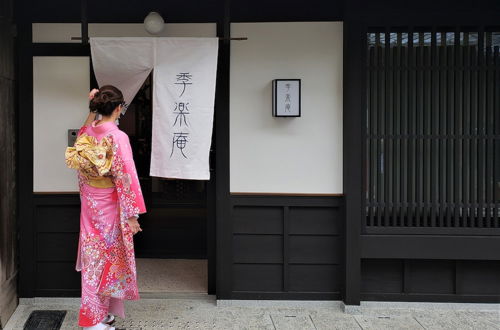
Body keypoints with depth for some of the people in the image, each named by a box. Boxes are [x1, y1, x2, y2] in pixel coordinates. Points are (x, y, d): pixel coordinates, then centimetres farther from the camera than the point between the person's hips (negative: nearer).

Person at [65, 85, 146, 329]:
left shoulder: (87, 133, -1)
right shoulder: (118, 137, -20)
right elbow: (125, 177, -20)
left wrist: (91, 110, 16)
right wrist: (132, 215, -16)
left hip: (90, 205, 6)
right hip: (109, 207, -6)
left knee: (93, 256, 15)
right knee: (108, 258, 5)